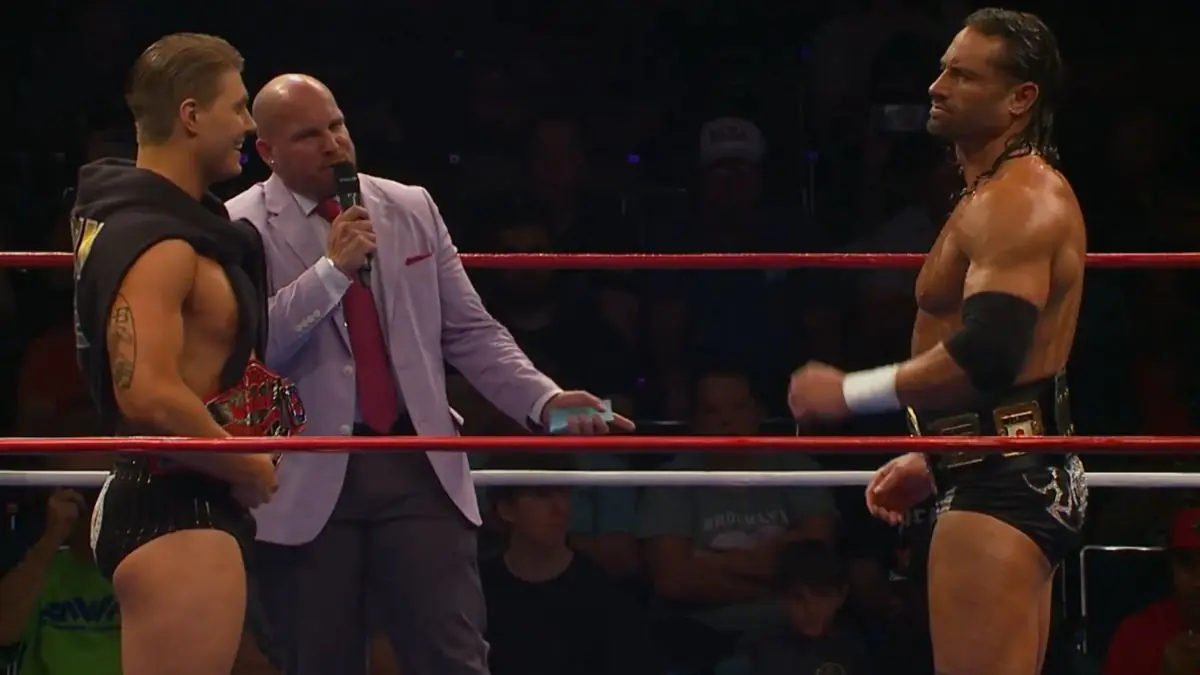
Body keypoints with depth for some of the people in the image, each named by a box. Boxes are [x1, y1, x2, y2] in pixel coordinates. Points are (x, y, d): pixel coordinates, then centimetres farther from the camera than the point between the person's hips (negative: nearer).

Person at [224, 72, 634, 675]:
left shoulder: (412, 209, 11)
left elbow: (470, 332, 12)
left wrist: (544, 401, -2)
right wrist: (331, 269, -18)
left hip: (418, 468, 3)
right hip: (306, 480, -2)